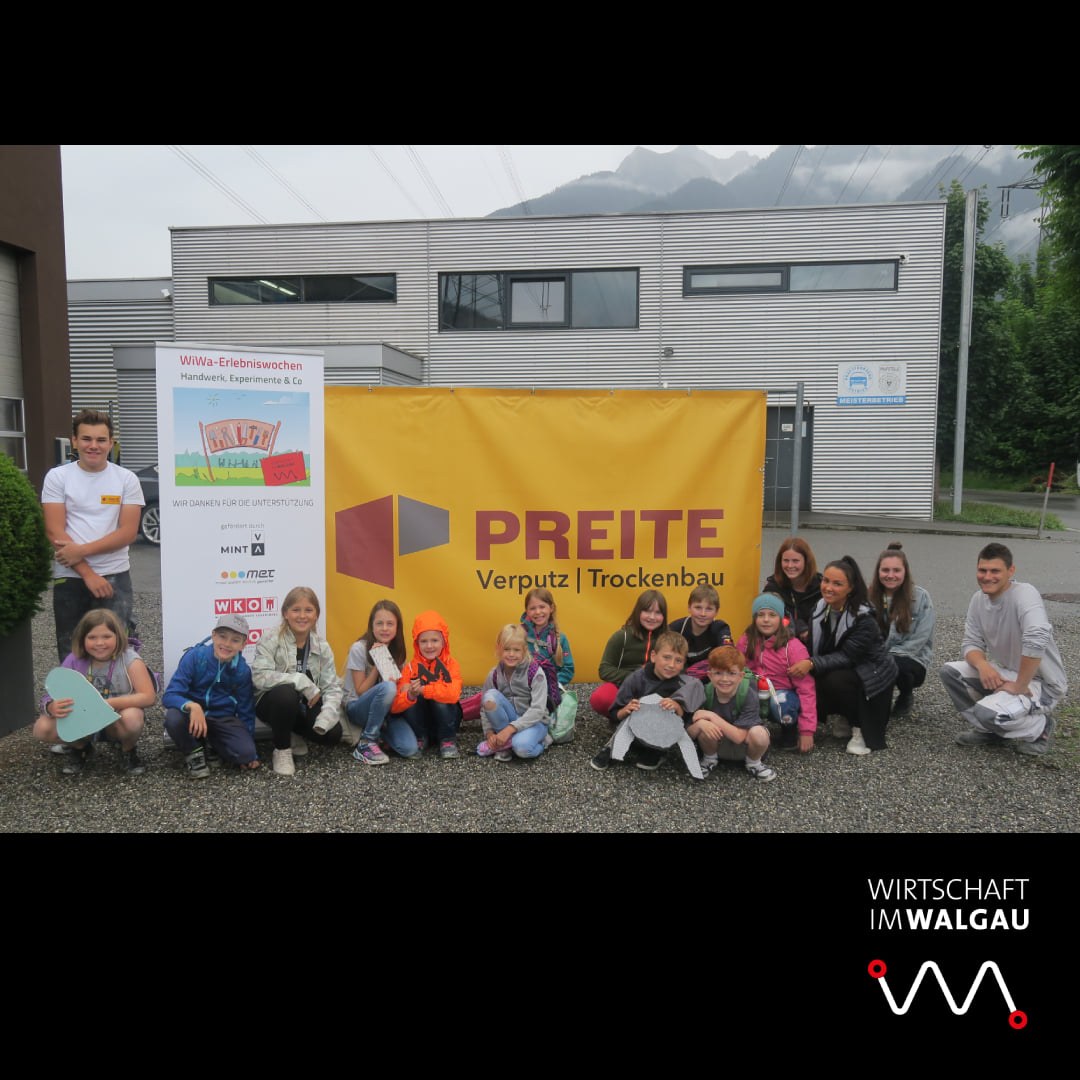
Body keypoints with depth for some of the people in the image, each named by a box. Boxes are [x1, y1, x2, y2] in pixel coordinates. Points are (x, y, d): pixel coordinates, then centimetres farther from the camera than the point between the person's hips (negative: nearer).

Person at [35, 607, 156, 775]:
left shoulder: (129, 659, -19)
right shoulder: (74, 661, -9)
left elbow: (149, 697, -28)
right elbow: (51, 697, -8)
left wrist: (107, 703, -35)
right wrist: (51, 707, -34)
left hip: (117, 723, -3)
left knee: (131, 717, -37)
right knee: (42, 728, -21)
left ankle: (128, 751, -1)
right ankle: (81, 748, 11)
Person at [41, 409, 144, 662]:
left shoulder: (127, 479, 1)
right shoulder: (57, 477, 1)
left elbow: (128, 532, -5)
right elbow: (54, 531, -6)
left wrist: (82, 550, -16)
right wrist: (87, 574, -13)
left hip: (114, 576, -1)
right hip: (70, 578, 1)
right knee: (70, 653, 10)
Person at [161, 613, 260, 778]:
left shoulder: (243, 670, -8)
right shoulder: (194, 656, -16)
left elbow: (246, 712, 2)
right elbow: (170, 696, -21)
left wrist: (251, 754, 2)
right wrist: (192, 706, -43)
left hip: (222, 719, 2)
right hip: (193, 715, -1)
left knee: (245, 753, -24)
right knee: (174, 718, -36)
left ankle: (211, 745, 9)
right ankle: (193, 753, -5)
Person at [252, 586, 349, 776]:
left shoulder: (322, 646, -3)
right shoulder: (271, 639, -15)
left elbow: (332, 687, -8)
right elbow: (259, 676, -29)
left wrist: (327, 715, -27)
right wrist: (301, 681, -34)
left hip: (305, 706, 4)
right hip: (271, 702, -4)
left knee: (333, 733, -20)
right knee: (287, 693, -37)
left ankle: (294, 735, 14)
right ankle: (282, 749, -12)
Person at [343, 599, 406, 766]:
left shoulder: (397, 651, 1)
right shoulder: (359, 649, -14)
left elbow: (399, 686, 6)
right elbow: (361, 691, -13)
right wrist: (377, 665, -22)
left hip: (384, 709, 5)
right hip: (357, 708, -5)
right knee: (387, 687, -37)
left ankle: (380, 730, 8)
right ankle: (366, 743, -23)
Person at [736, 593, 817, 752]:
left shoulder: (793, 646, -16)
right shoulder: (746, 641, -4)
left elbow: (806, 688, -17)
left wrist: (807, 730, -20)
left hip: (784, 696, -3)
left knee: (778, 701, -38)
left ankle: (791, 730, -5)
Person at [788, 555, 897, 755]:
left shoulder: (864, 618, -24)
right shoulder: (820, 608, -6)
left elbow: (847, 656, -31)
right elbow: (816, 649, -1)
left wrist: (812, 664, -43)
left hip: (872, 677, -6)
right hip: (841, 671, 6)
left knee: (835, 681, -34)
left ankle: (861, 730, -10)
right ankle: (847, 718, 15)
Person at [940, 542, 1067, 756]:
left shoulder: (1024, 593, -25)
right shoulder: (978, 599, -1)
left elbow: (1037, 641, -40)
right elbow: (971, 643, -1)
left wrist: (1020, 687, -31)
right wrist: (982, 664, -24)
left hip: (1042, 683, -7)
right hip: (1005, 673, 7)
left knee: (986, 712, -28)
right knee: (950, 672, -8)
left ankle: (1039, 727, 3)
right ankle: (989, 729, 9)